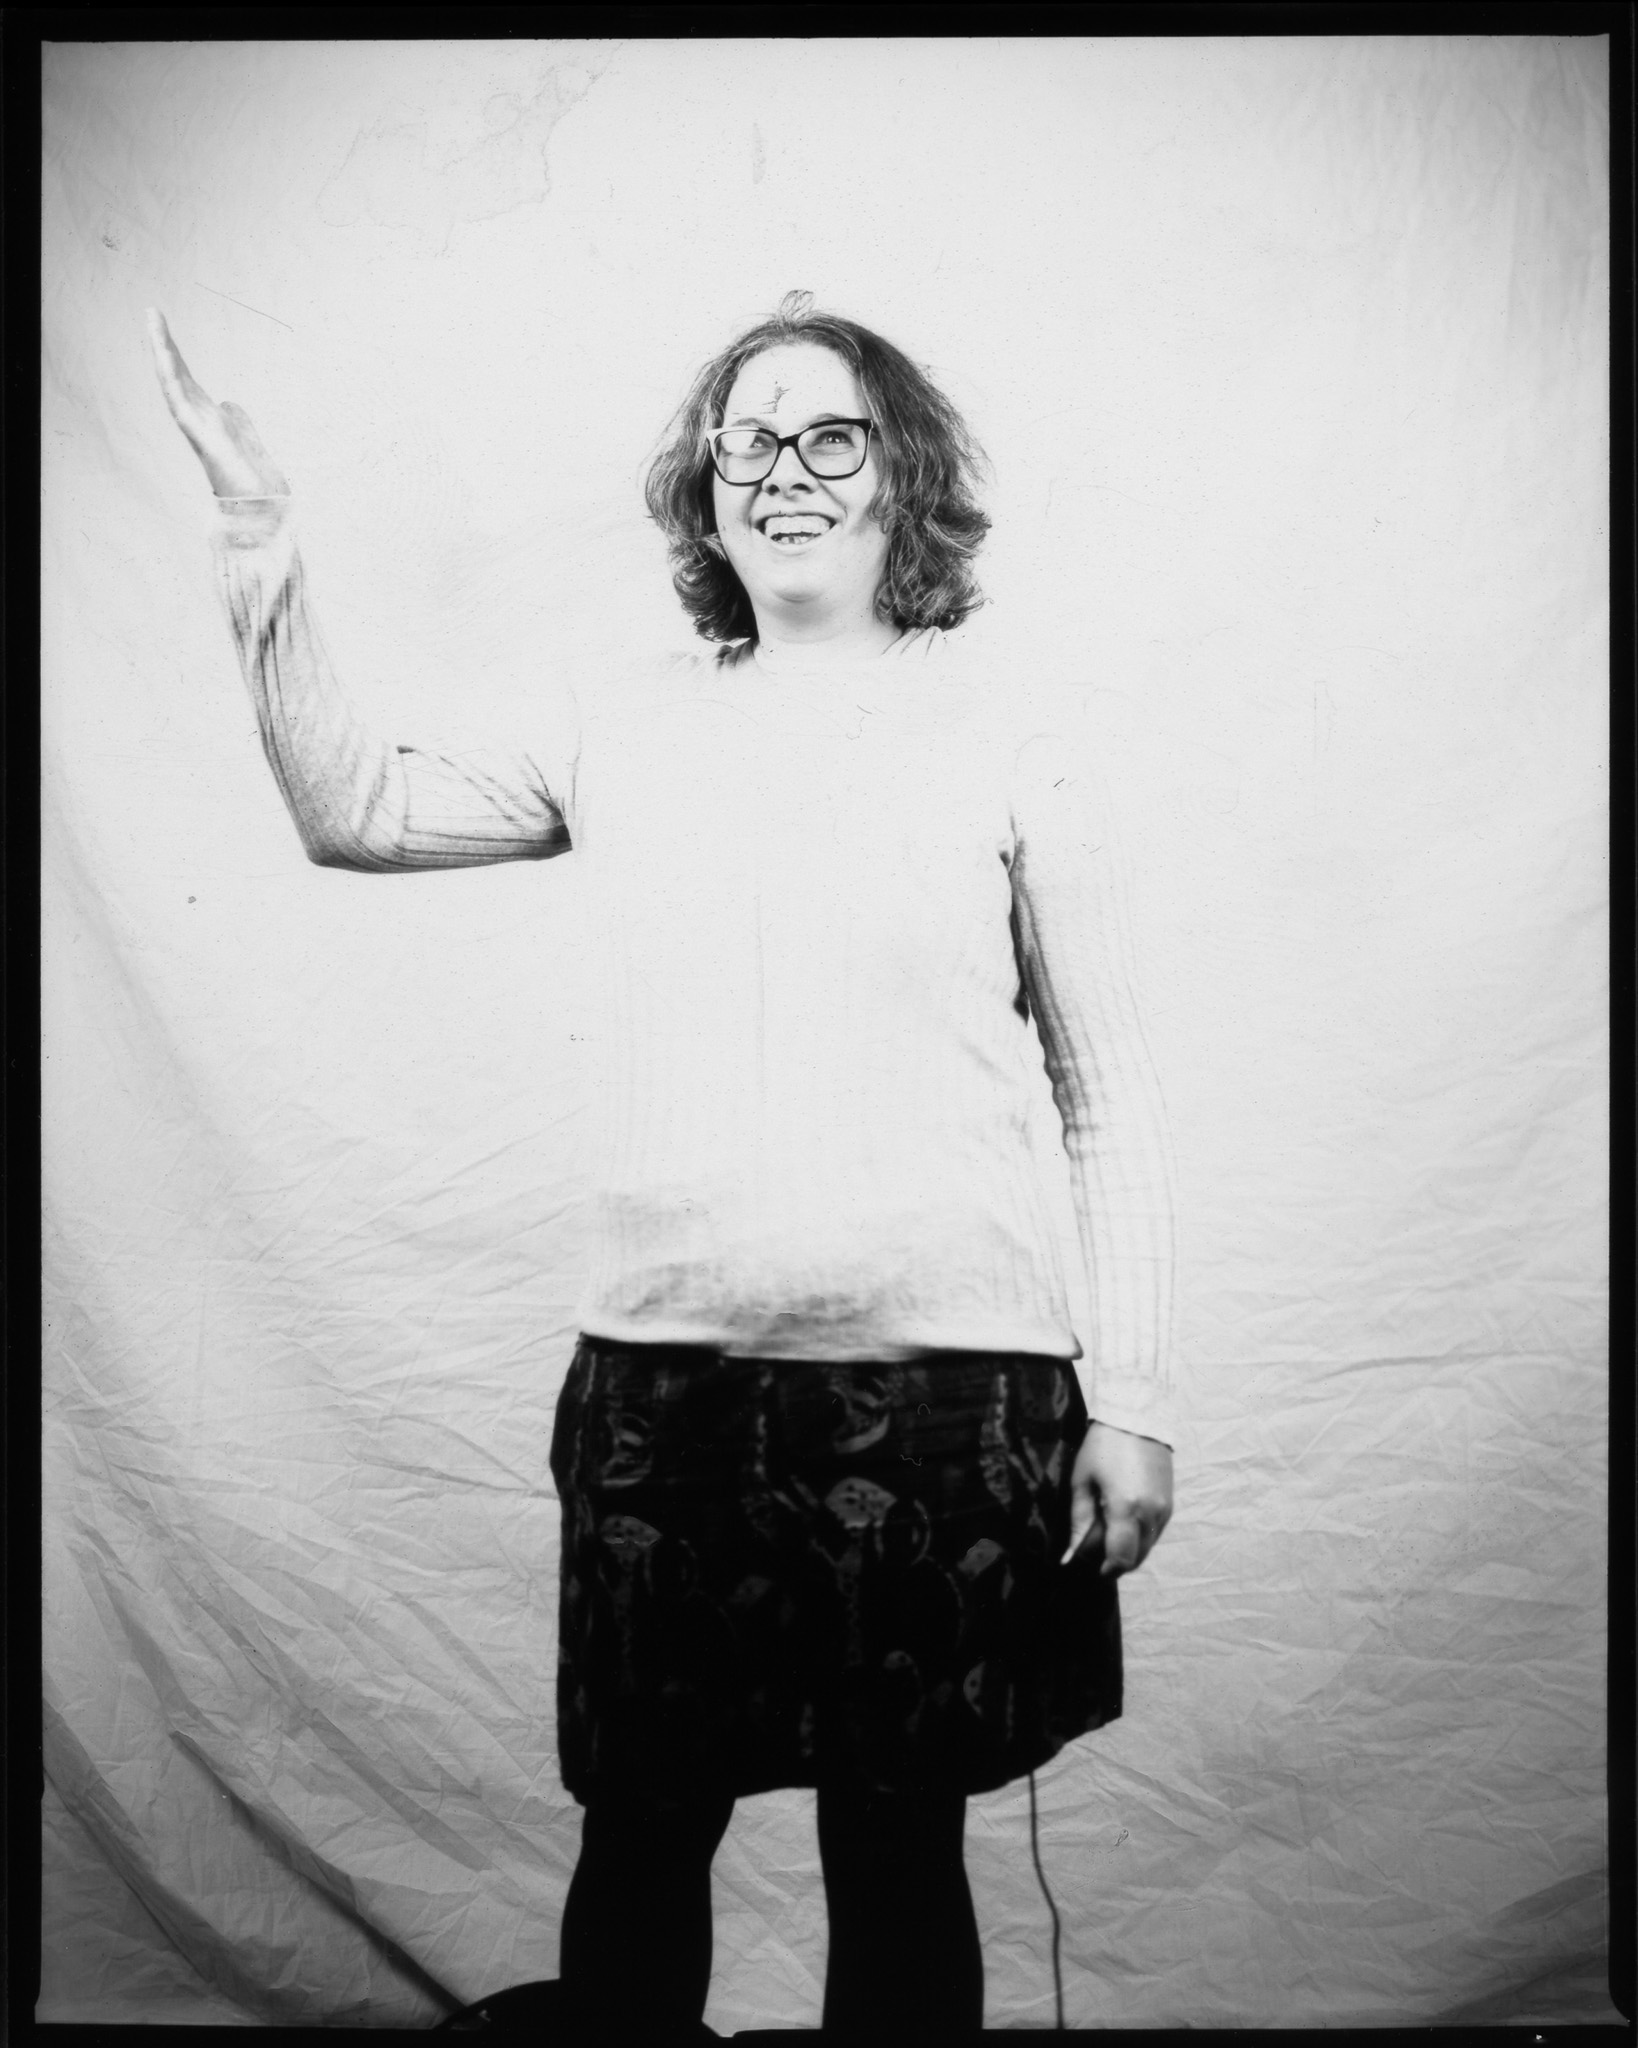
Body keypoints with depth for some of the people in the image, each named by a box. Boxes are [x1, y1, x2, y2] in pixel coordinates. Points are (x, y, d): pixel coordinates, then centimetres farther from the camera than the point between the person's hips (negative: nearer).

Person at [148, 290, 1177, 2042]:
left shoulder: (1010, 719, 0)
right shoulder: (623, 727, 7)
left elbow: (1108, 1094, 0)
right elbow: (354, 811, 15)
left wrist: (1131, 1398, -3)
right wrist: (264, 575, 3)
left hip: (946, 1378, -2)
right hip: (663, 1372, 3)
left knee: (897, 1853, 13)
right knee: (638, 1833, 15)